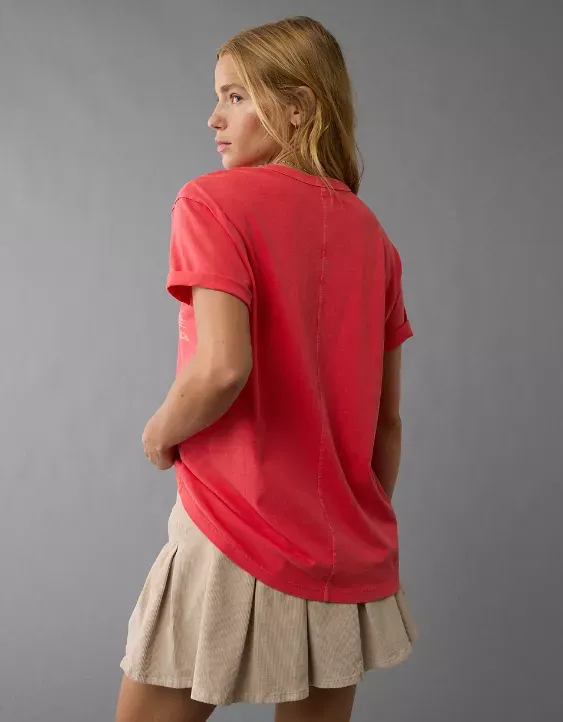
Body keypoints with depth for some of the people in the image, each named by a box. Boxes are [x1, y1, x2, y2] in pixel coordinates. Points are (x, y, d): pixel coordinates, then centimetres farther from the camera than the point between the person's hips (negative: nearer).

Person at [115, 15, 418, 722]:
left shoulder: (216, 200, -9)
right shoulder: (370, 232, 9)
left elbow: (222, 367, -25)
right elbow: (387, 417, 10)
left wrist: (160, 432, -6)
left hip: (237, 543, -6)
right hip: (349, 559, 7)